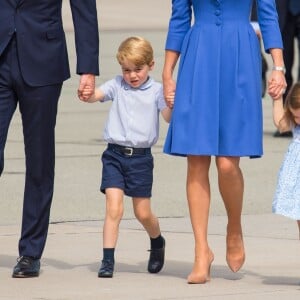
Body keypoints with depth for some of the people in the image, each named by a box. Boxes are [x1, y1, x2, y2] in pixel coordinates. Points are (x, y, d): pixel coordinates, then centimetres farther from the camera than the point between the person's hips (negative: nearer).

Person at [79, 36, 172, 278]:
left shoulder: (156, 90, 0)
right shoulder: (117, 86, 4)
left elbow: (169, 118, -10)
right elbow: (94, 95, -10)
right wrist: (86, 94, -33)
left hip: (141, 158, -1)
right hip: (115, 155, 1)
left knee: (143, 213, 9)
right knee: (114, 209, -10)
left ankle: (157, 242, 39)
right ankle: (108, 260, -8)